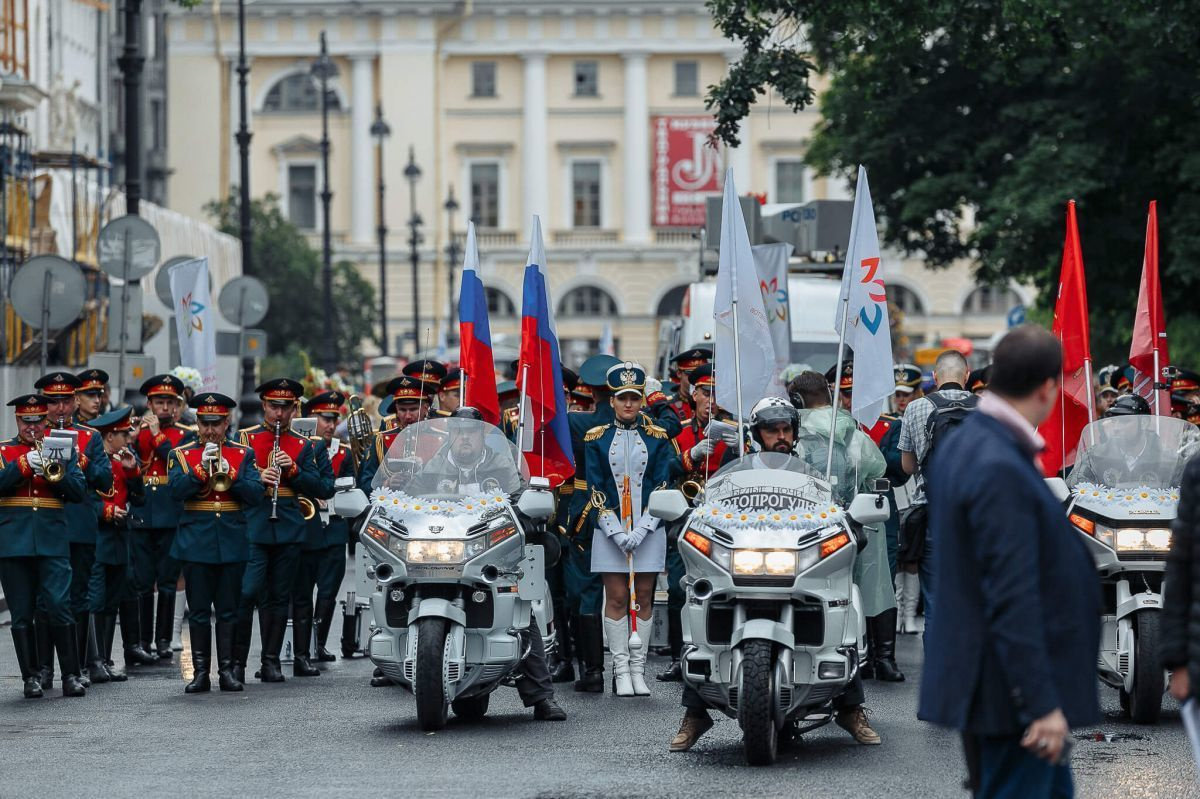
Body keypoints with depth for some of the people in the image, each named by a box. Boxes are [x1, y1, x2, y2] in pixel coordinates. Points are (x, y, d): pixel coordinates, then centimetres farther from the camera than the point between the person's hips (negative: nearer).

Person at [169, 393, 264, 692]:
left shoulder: (243, 454, 8)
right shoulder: (182, 454, 5)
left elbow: (256, 495, -3)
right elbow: (175, 490, -10)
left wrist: (229, 473, -15)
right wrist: (201, 468, -20)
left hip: (232, 541, 1)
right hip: (196, 541, -1)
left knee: (228, 610, 4)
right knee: (199, 611, 0)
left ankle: (227, 670, 9)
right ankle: (200, 672, 3)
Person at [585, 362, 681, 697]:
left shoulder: (658, 439, 5)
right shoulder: (596, 439, 3)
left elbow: (663, 487, 0)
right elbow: (595, 490, -1)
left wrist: (640, 531, -11)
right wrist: (617, 533, -11)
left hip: (648, 530, 1)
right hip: (609, 530, -1)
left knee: (644, 598, 3)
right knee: (616, 599, -1)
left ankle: (639, 670, 7)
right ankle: (621, 671, 2)